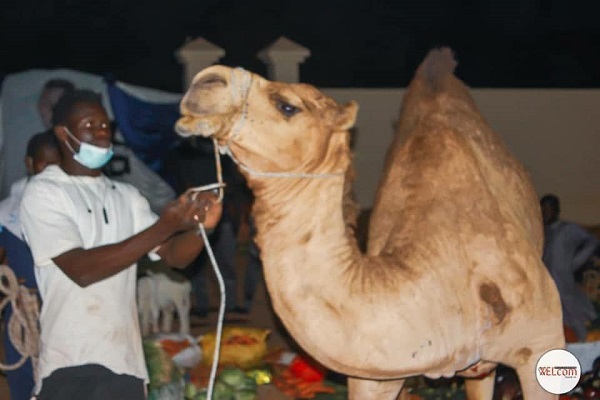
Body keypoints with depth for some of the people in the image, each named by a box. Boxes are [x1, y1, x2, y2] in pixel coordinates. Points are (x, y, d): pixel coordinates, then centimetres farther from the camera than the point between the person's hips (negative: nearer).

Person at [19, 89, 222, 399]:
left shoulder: (126, 196, 14)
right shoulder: (43, 193, -2)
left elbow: (175, 255, 7)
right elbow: (82, 269, -14)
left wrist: (199, 226, -17)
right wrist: (164, 227, -20)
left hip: (127, 361, 5)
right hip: (72, 364, -5)